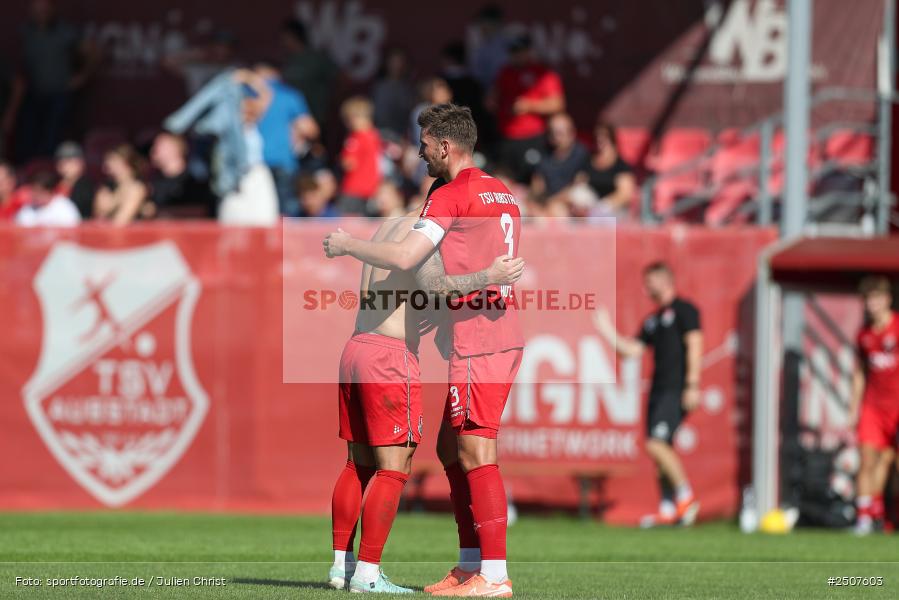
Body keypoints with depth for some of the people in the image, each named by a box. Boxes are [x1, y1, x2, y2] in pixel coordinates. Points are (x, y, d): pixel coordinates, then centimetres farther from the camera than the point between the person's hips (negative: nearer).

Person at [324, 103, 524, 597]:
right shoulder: (501, 194, 17)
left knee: (476, 455, -9)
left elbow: (403, 258, -19)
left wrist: (348, 246, -5)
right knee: (450, 449, 15)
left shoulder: (451, 196, -11)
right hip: (502, 332, 10)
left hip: (477, 342, -10)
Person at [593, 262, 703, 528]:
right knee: (660, 449, 5)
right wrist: (607, 331, 14)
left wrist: (692, 385, -17)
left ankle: (685, 496, -8)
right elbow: (633, 349, 19)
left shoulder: (684, 310, -3)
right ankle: (668, 510, 9)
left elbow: (694, 346, -10)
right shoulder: (652, 319, 21)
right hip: (658, 390, 9)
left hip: (676, 391, -9)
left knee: (657, 443, -18)